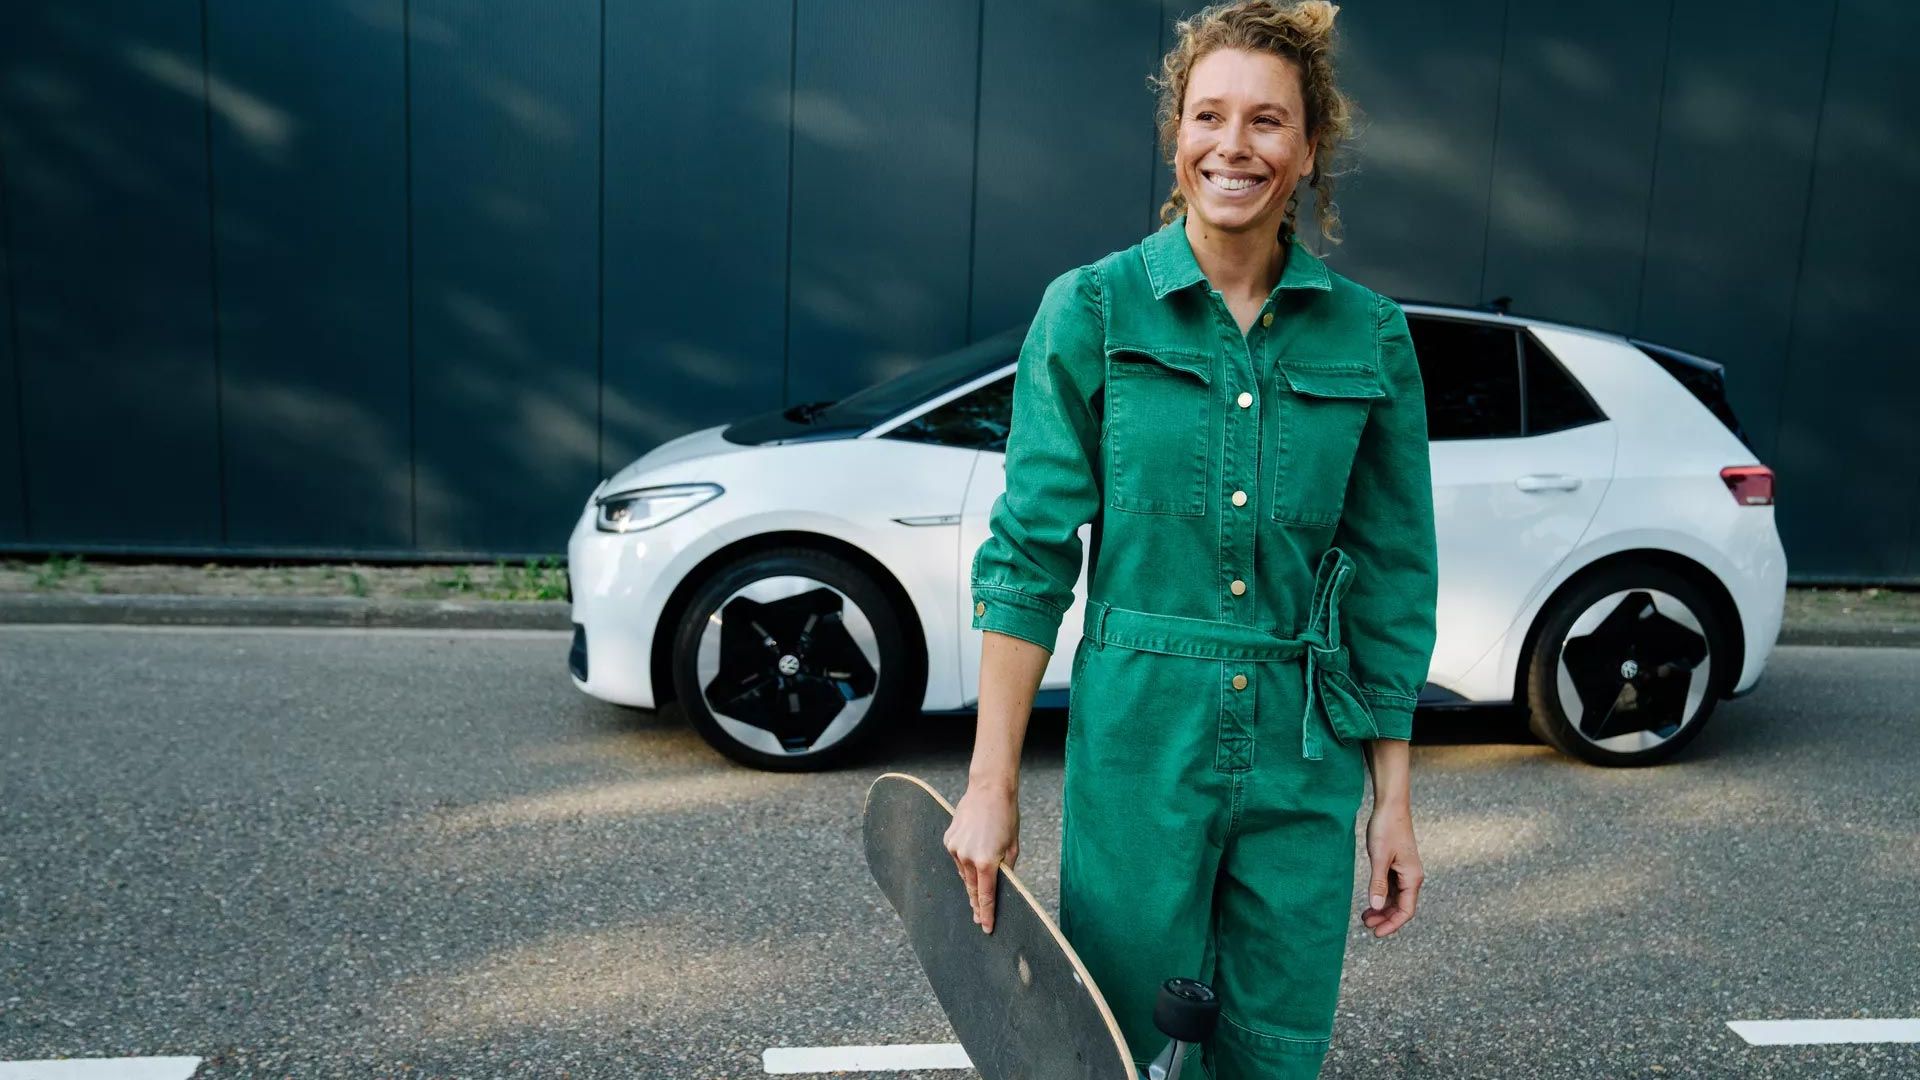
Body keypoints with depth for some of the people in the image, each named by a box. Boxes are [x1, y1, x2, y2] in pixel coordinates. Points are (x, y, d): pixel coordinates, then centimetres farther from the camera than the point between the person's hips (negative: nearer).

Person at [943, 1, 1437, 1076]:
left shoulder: (1372, 336, 2)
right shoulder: (1091, 310, -4)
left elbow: (1392, 582, 6)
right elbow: (1029, 553, -5)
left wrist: (1394, 798, 6)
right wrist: (992, 784, -8)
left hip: (1304, 761, 2)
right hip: (1137, 744, -2)